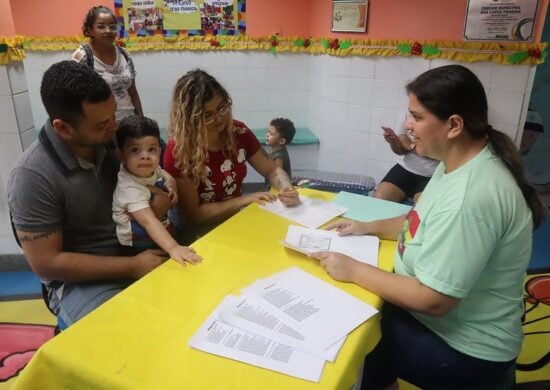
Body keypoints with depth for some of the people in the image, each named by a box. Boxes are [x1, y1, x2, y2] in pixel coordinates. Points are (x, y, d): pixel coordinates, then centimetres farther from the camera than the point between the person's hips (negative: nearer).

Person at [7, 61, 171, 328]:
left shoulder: (107, 142, -6)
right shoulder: (32, 176, -22)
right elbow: (46, 263, -18)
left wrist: (156, 201, -11)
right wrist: (133, 267, -19)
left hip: (131, 250, 6)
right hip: (78, 281, -6)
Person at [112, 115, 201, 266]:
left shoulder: (150, 169, -6)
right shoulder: (130, 188, -29)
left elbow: (161, 173, 20)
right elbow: (149, 221, -39)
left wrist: (170, 183, -2)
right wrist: (173, 248, -50)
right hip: (139, 247, -8)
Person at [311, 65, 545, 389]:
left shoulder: (471, 197, -33)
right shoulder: (457, 162, -2)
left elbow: (432, 300, -30)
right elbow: (426, 221, 13)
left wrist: (354, 271, -22)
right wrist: (370, 227, 2)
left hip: (463, 348, -8)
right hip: (440, 318, 8)